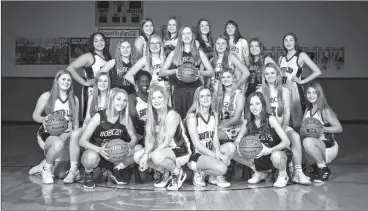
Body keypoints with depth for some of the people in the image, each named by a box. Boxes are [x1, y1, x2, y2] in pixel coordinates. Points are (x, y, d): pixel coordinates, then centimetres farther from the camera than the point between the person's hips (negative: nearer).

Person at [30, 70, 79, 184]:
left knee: (61, 174, -1)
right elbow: (35, 115, 2)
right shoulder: (46, 96, -5)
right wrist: (43, 119, -21)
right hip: (47, 135, -3)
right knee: (58, 143, -41)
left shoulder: (74, 99, 3)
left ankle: (45, 164, 33)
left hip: (65, 137, 4)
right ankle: (46, 167, -10)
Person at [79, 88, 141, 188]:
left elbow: (134, 138, -4)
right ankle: (88, 174, -2)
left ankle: (117, 171, 7)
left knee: (139, 149, -18)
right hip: (96, 152, -3)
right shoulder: (99, 117, -18)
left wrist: (130, 145, -29)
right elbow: (82, 141, -20)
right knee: (91, 157, -40)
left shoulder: (126, 118, -8)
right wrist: (99, 150, -38)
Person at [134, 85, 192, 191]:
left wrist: (148, 156, -23)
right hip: (162, 149, 7)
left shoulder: (172, 115, -21)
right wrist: (146, 154, -22)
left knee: (157, 157, -36)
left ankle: (178, 173, -6)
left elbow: (167, 142, -21)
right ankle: (165, 173, 8)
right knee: (137, 156, -10)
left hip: (180, 151, -7)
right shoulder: (152, 114, 0)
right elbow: (149, 138, -3)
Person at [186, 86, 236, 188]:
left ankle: (214, 176, -2)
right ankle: (199, 173, 0)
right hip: (196, 155, -7)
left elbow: (215, 137, 1)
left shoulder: (214, 115, 8)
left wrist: (218, 151, -20)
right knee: (221, 168, -29)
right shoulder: (192, 116, -11)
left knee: (231, 146, -19)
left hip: (210, 152, 7)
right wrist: (215, 155, -21)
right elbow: (196, 144, -16)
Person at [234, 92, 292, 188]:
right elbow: (237, 140, -1)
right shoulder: (247, 121, -5)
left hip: (277, 152, -4)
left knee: (276, 156, -40)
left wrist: (269, 150, -38)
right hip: (260, 157, 5)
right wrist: (239, 147, -25)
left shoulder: (270, 119, -18)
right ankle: (259, 172, 11)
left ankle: (283, 175, -2)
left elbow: (286, 142, -24)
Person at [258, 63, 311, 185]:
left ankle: (298, 173, -27)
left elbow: (287, 113, 4)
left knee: (295, 136, -28)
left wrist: (282, 128, -12)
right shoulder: (260, 91, 4)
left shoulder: (284, 91, 10)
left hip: (282, 126, 2)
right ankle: (291, 168, -13)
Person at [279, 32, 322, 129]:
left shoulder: (301, 55, 1)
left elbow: (317, 72, -7)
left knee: (296, 121, -4)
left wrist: (302, 81, -6)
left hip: (295, 90, -4)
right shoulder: (281, 58, 15)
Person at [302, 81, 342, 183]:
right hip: (315, 148, 7)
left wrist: (324, 129, -28)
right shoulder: (307, 110, 7)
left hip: (328, 146, -7)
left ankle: (324, 170, -14)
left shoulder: (325, 110, -12)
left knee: (308, 142, -35)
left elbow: (339, 128, -12)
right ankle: (318, 167, 13)